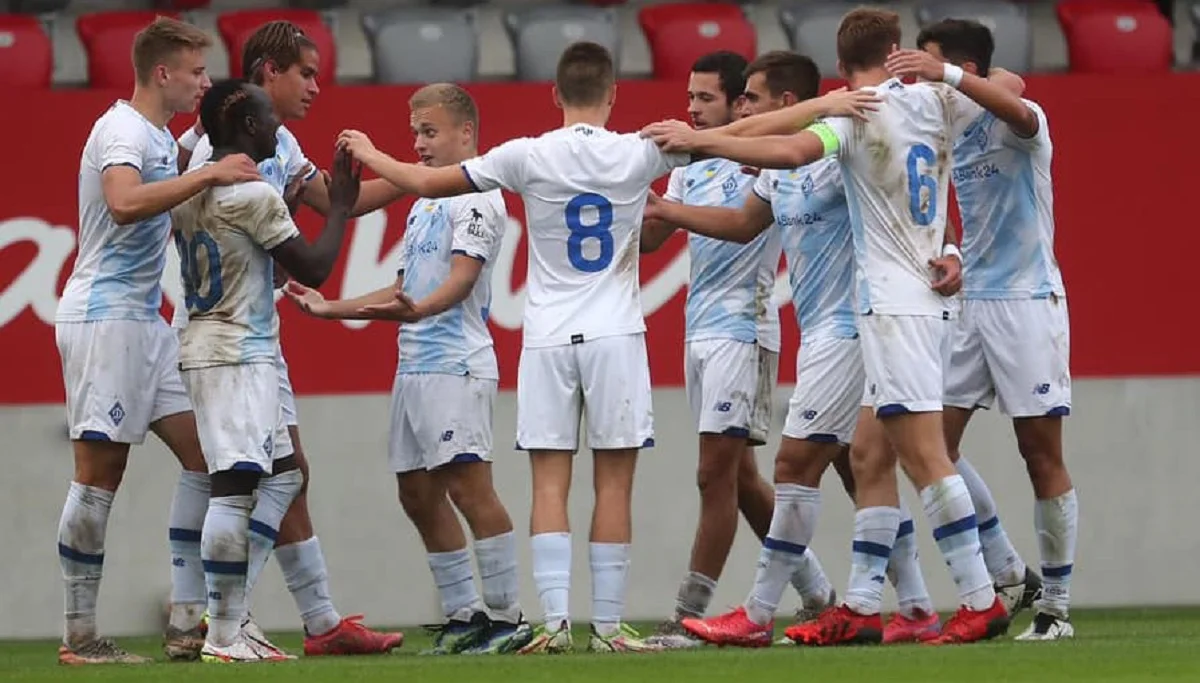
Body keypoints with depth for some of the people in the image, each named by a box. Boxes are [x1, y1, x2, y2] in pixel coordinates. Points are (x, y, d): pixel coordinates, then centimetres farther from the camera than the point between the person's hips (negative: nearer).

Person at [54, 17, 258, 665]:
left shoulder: (160, 137, 17)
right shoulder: (122, 130, -13)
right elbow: (124, 202, -31)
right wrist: (207, 175, -30)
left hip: (145, 320, 10)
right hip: (104, 315, -10)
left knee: (204, 453, 5)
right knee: (99, 472, -7)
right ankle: (79, 635, -2)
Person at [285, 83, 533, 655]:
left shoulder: (476, 197, -6)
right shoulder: (423, 204, 23)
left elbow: (462, 277, -20)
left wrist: (417, 310, -38)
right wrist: (329, 309, 28)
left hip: (456, 363, -10)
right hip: (413, 366, 10)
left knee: (468, 484, -15)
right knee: (418, 493, 8)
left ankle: (506, 617, -14)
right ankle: (465, 616, 14)